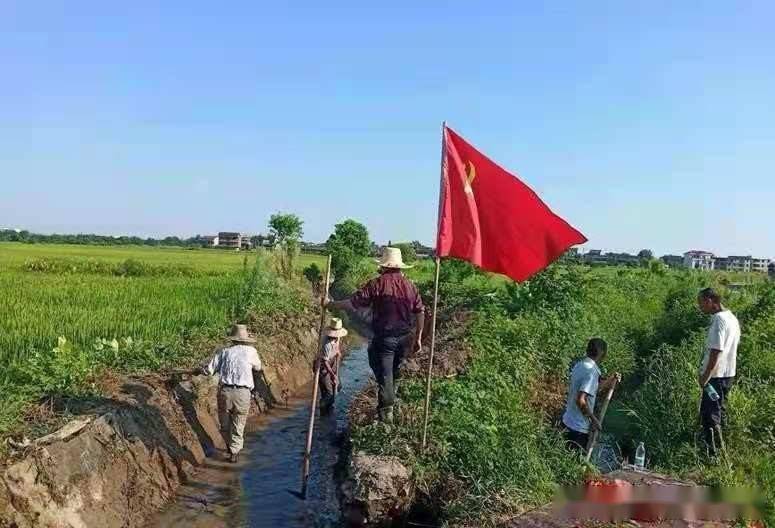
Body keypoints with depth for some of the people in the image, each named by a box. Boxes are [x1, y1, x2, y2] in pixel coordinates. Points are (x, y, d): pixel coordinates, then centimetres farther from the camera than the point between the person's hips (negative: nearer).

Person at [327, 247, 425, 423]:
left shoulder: (377, 284, -12)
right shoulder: (410, 285, 4)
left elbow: (353, 303, -14)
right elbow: (420, 312, 5)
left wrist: (331, 305, -1)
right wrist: (418, 337, 13)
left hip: (384, 337, -6)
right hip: (404, 337, 6)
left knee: (383, 374, 1)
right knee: (394, 373, 22)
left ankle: (386, 411, -2)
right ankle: (389, 403, 38)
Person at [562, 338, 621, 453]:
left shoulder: (580, 365, 5)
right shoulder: (592, 371, -22)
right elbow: (580, 401, -30)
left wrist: (610, 380, 18)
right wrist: (594, 420, -18)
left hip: (568, 422, 8)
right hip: (578, 428, -8)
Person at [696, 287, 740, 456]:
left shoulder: (718, 320, -20)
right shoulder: (732, 318, 10)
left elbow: (716, 351, -23)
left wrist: (705, 376, -17)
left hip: (716, 375, -10)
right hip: (729, 373, 10)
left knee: (709, 416, -4)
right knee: (720, 410, 20)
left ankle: (713, 454, -2)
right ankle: (721, 447, 31)